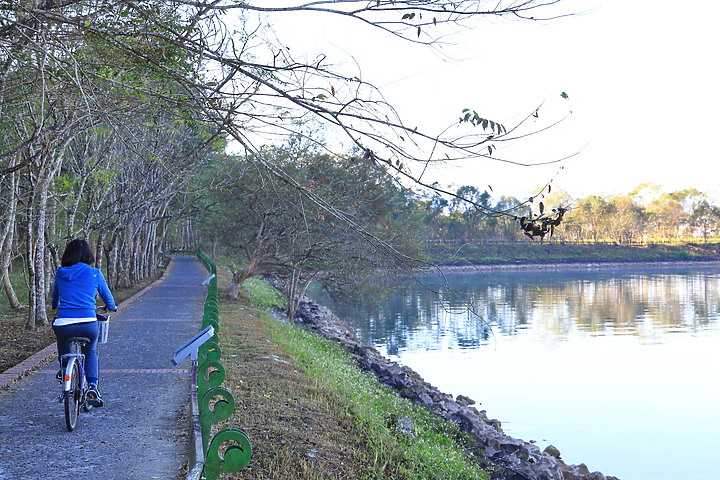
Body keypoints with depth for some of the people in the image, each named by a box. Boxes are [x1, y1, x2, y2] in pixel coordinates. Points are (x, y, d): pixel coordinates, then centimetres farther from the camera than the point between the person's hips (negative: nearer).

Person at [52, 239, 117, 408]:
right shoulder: (95, 274, 5)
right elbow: (107, 297, 19)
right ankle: (92, 386, 13)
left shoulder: (60, 274, 12)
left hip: (63, 324, 1)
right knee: (90, 352, 29)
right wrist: (112, 307, 43)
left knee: (63, 355, 32)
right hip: (88, 324, -1)